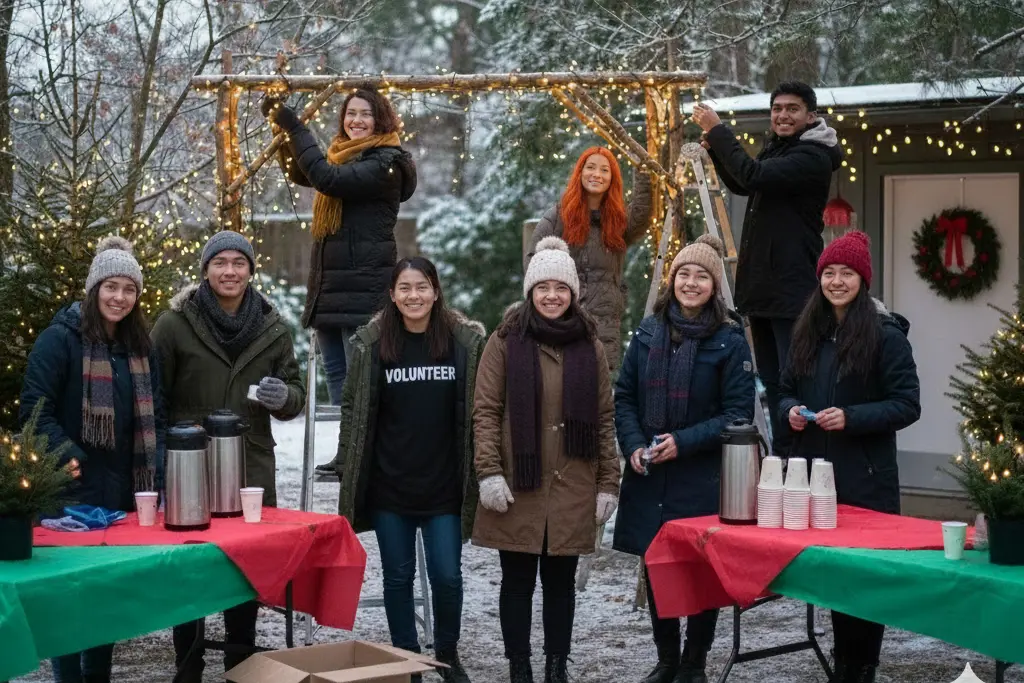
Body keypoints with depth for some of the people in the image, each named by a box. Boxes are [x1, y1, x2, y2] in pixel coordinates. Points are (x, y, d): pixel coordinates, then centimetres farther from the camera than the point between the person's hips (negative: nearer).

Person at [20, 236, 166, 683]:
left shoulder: (140, 347, 12)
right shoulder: (60, 339, -8)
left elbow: (154, 416, 15)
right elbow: (34, 410, -12)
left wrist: (156, 473, 2)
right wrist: (68, 456, -24)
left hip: (125, 493, 6)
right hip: (72, 493, -6)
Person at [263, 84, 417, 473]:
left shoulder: (385, 163, -10)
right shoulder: (343, 154, 17)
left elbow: (327, 178, -23)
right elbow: (299, 173, 33)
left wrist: (295, 128, -16)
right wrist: (281, 126, 21)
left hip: (364, 283, -9)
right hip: (329, 281, 9)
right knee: (336, 372, 12)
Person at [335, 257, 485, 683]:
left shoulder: (466, 340, -1)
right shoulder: (371, 343, -1)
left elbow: (477, 412, 4)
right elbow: (353, 410, 5)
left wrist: (478, 473, 2)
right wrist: (350, 472, 2)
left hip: (444, 484, 0)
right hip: (389, 485, 0)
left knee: (447, 575, 2)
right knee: (398, 576, 8)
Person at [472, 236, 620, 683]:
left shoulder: (589, 346, 8)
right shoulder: (506, 341, 0)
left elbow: (604, 419, 9)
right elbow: (486, 412, -2)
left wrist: (608, 483, 5)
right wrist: (489, 472, -12)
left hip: (573, 488, 2)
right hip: (518, 486, -2)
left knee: (561, 580, 9)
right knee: (518, 581, 5)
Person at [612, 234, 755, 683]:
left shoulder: (729, 341, -5)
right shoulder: (648, 333, 7)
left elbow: (739, 412, -8)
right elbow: (624, 397, 10)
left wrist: (684, 442, -17)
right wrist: (634, 445, -6)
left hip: (702, 477, -4)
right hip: (648, 477, 4)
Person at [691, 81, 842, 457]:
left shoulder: (813, 156, -14)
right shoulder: (776, 147, 15)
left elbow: (754, 175, -26)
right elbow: (741, 185, 29)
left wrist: (718, 131, -17)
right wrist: (715, 148, 11)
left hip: (791, 289, -10)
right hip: (761, 285, 10)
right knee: (770, 381, 15)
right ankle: (779, 456, 22)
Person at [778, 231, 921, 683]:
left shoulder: (886, 336, -8)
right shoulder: (808, 332, 11)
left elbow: (907, 405, -10)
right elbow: (787, 390, 18)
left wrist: (850, 417, -21)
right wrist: (791, 410, -4)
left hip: (866, 480, -6)